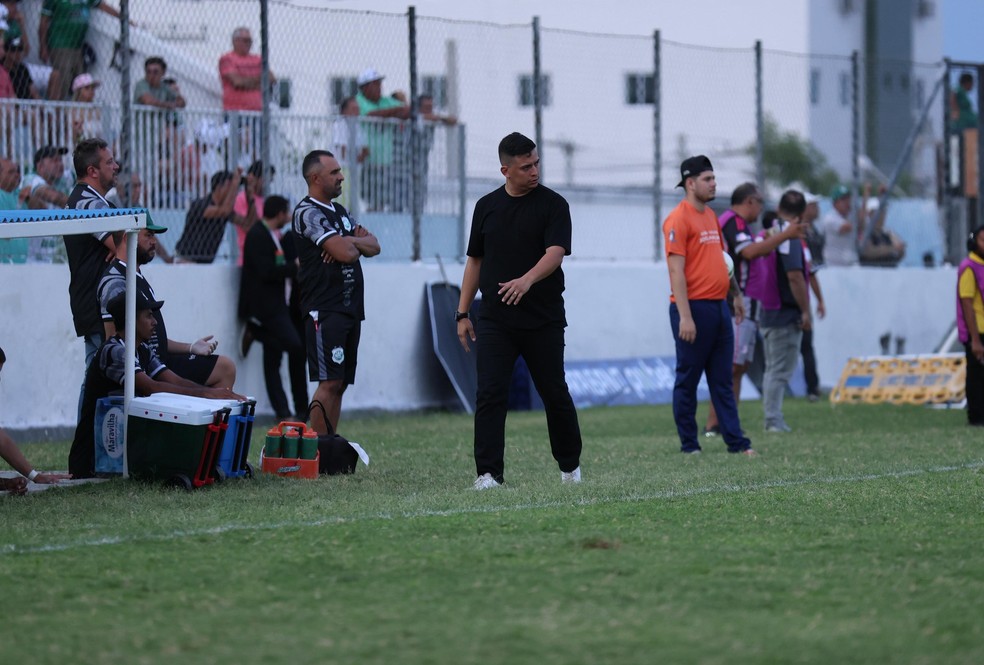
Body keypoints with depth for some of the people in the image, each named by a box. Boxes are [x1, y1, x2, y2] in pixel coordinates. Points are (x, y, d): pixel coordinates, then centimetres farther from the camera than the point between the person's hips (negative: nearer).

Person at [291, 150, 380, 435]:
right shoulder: (308, 212, -10)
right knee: (330, 382, -14)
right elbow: (346, 253, -19)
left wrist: (349, 241, -6)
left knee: (340, 383, 7)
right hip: (325, 311, -9)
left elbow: (373, 246, 14)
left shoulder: (339, 211, 20)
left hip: (350, 308, 9)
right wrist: (356, 241, 4)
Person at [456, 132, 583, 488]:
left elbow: (555, 252, -17)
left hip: (544, 321, -2)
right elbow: (475, 261, 16)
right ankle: (489, 473, -8)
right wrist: (463, 313, 11)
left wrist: (527, 280, -37)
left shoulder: (553, 205, -2)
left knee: (555, 394, 7)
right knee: (489, 395, -8)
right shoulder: (486, 206, 10)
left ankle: (570, 466, 26)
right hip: (495, 321, 2)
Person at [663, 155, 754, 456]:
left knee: (723, 380, 7)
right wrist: (684, 316, -21)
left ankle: (736, 442, 7)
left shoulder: (711, 216, 15)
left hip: (719, 306, 8)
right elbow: (676, 271, -16)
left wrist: (736, 293, 23)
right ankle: (689, 445, 6)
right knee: (687, 380, 1)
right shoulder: (679, 219, -11)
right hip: (694, 308, -8)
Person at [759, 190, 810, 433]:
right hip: (786, 314, -8)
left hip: (767, 312, 8)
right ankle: (774, 420, -4)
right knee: (780, 371, -3)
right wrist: (805, 311, -17)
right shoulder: (790, 237, -15)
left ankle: (773, 419, 20)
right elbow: (795, 276, -23)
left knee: (772, 369, 16)